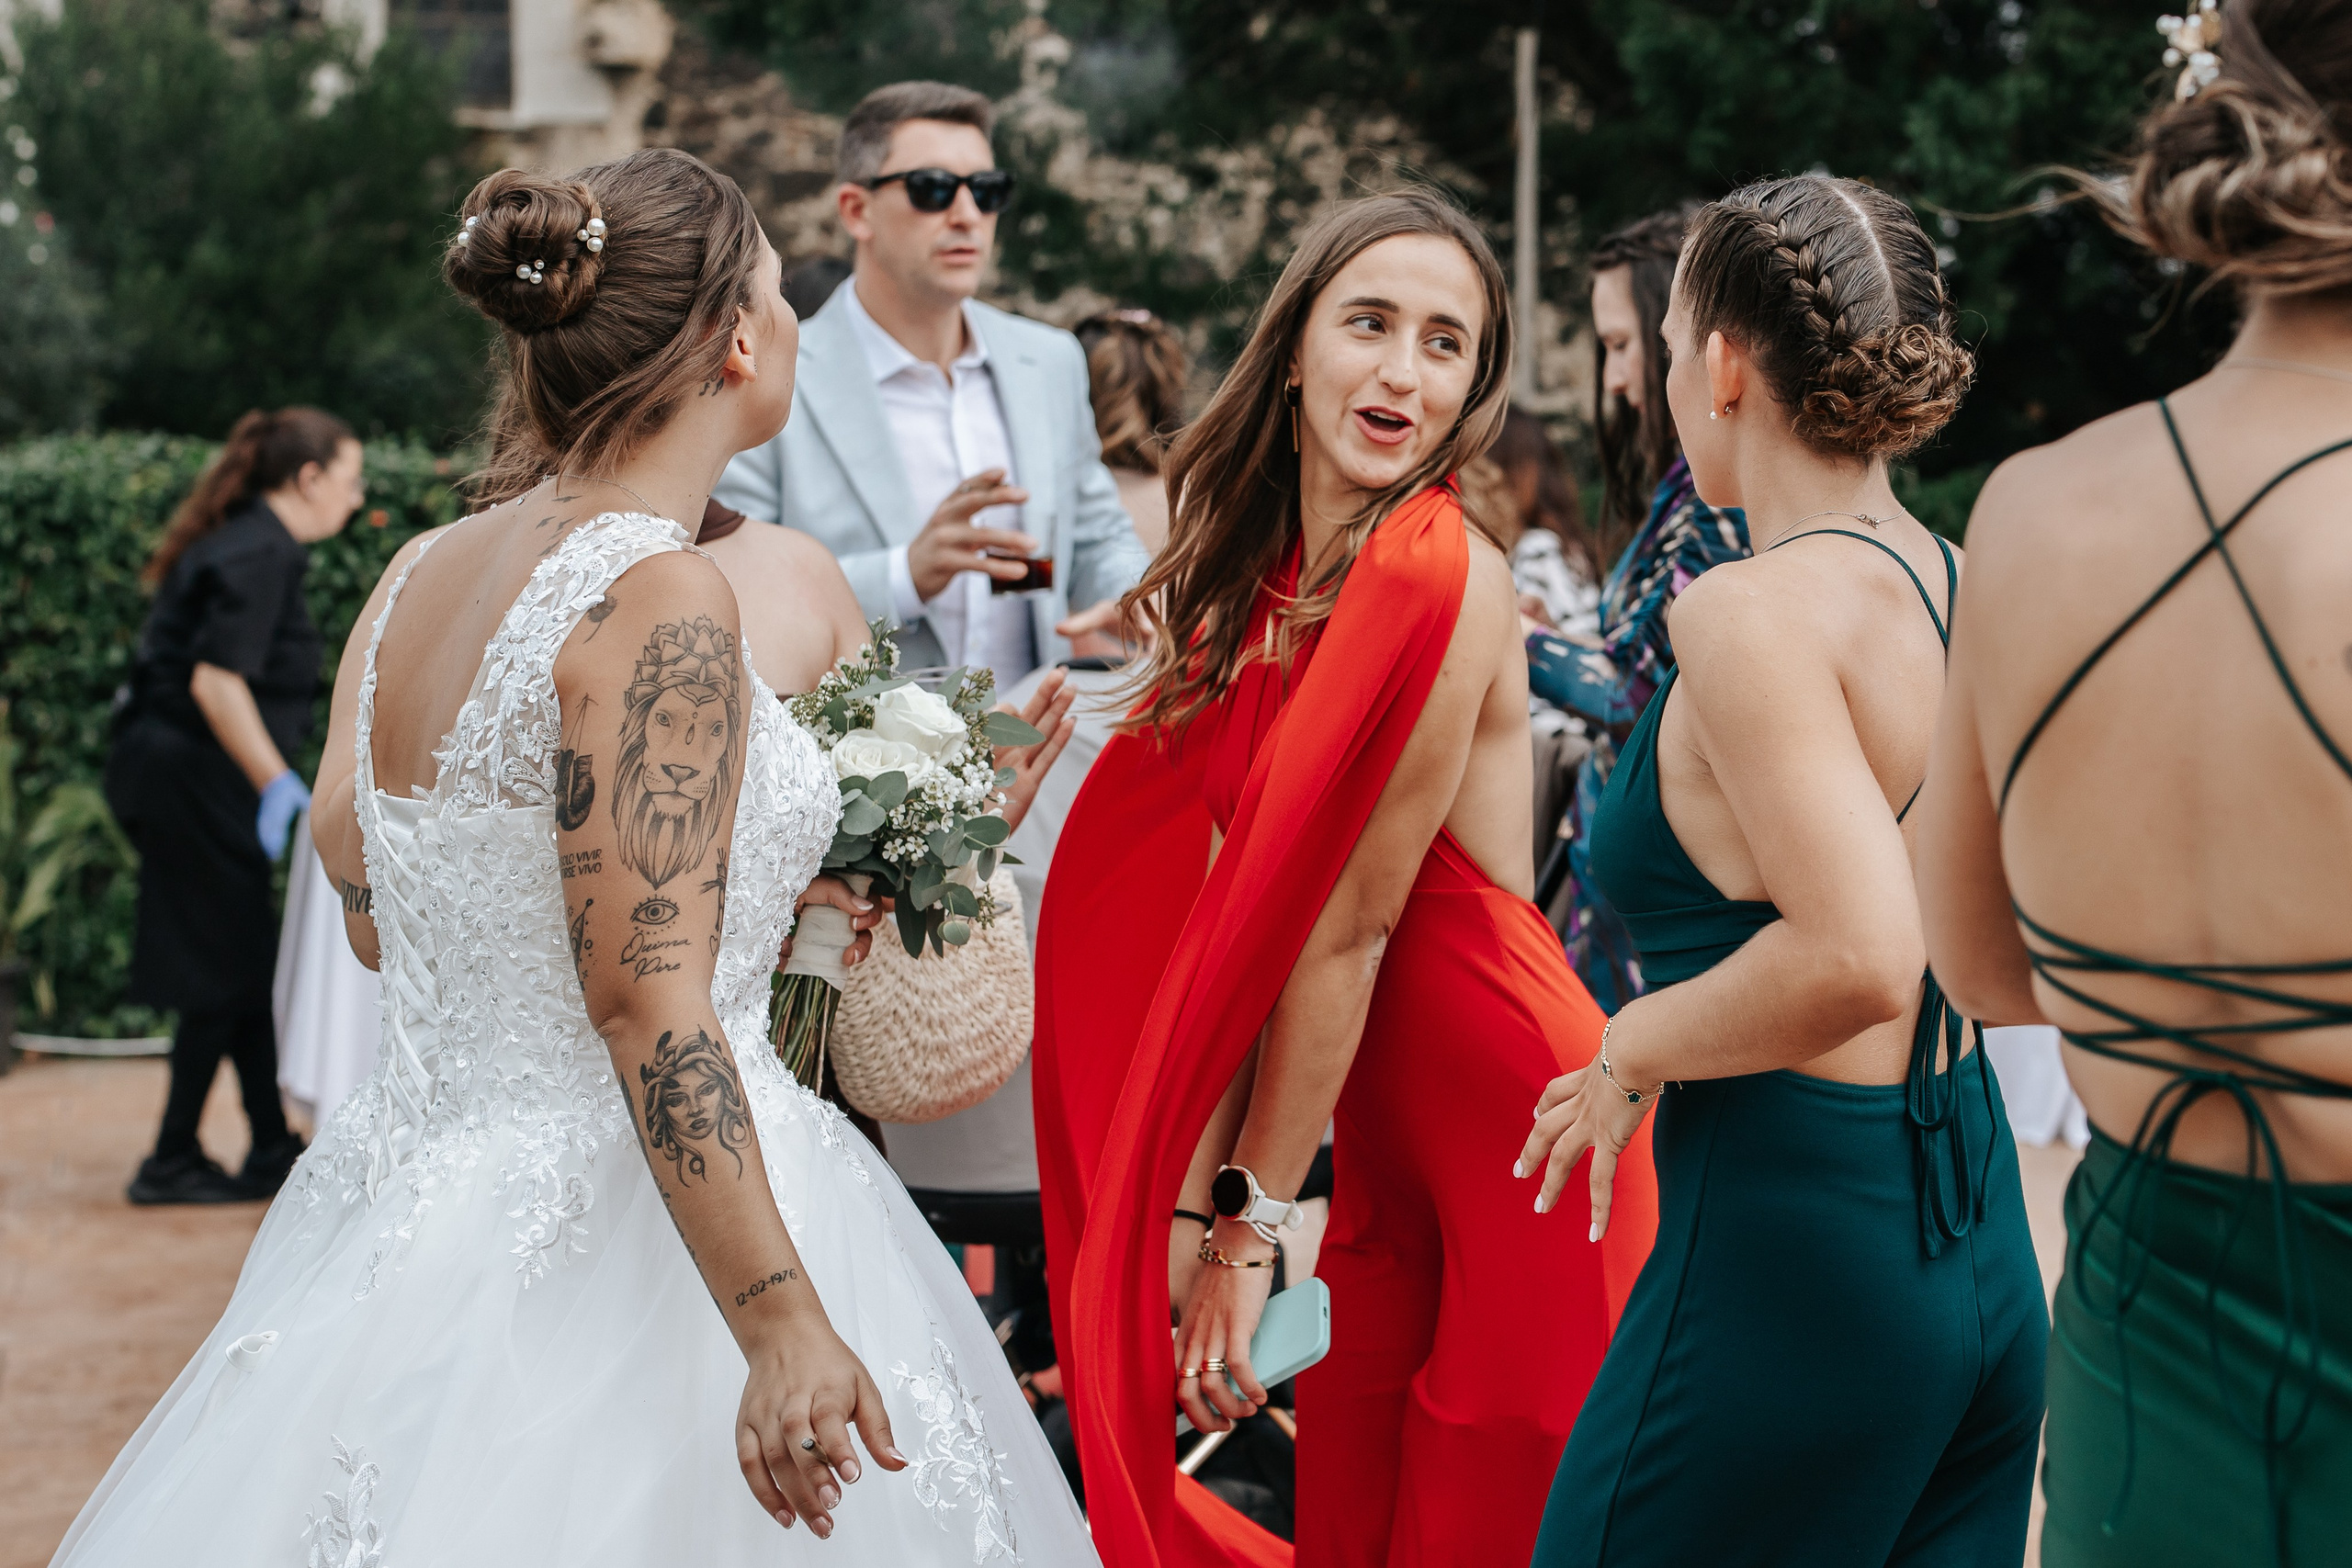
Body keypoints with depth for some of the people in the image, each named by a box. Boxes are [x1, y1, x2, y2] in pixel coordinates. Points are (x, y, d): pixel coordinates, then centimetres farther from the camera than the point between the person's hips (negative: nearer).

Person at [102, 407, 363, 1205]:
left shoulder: (251, 543, 15)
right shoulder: (261, 555, -16)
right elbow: (216, 682, -25)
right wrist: (278, 784, -25)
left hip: (184, 778, 10)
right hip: (189, 777, -10)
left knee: (244, 963, 13)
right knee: (227, 970, -2)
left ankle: (273, 1148, 20)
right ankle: (172, 1162, 7)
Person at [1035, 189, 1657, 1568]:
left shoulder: (1439, 574, -19)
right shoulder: (1262, 570, 5)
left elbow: (1348, 923, -17)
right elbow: (1235, 906, 1)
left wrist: (1251, 1222, -11)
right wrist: (1193, 1205, -4)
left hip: (1510, 1142, -7)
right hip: (1383, 1159, 7)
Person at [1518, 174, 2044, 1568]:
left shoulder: (1752, 612, -17)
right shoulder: (1966, 589, 7)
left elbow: (1859, 958, -27)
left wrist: (1633, 1054, -12)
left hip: (1790, 1248, -8)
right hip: (1982, 1247, 8)